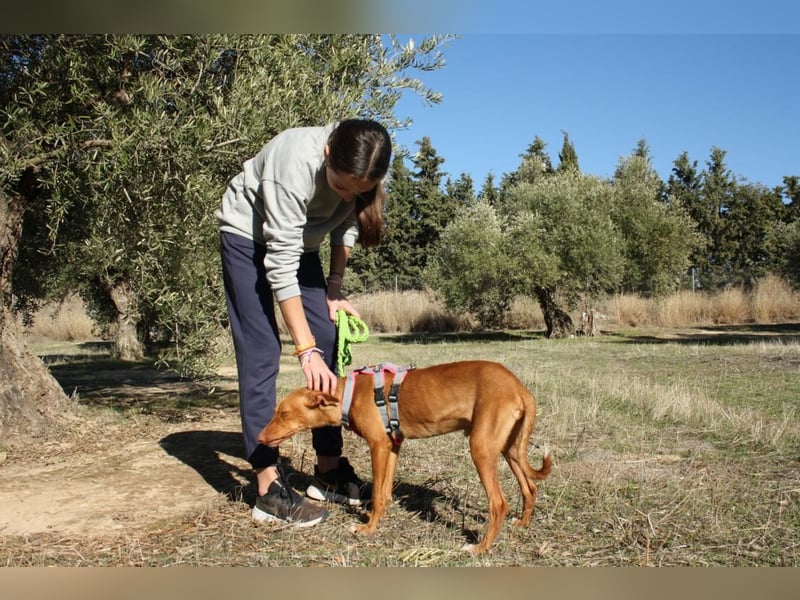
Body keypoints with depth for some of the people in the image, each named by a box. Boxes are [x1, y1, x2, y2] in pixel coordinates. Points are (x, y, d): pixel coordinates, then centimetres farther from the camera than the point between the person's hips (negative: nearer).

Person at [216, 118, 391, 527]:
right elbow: (280, 265, -36)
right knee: (261, 356, -13)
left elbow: (347, 224, 1)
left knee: (329, 344, -2)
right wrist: (306, 350, -36)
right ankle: (269, 490, -10)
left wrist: (334, 289, -5)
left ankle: (329, 470, 6)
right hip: (248, 235, -6)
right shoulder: (296, 161, -37)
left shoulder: (361, 175, -20)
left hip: (301, 241, 6)